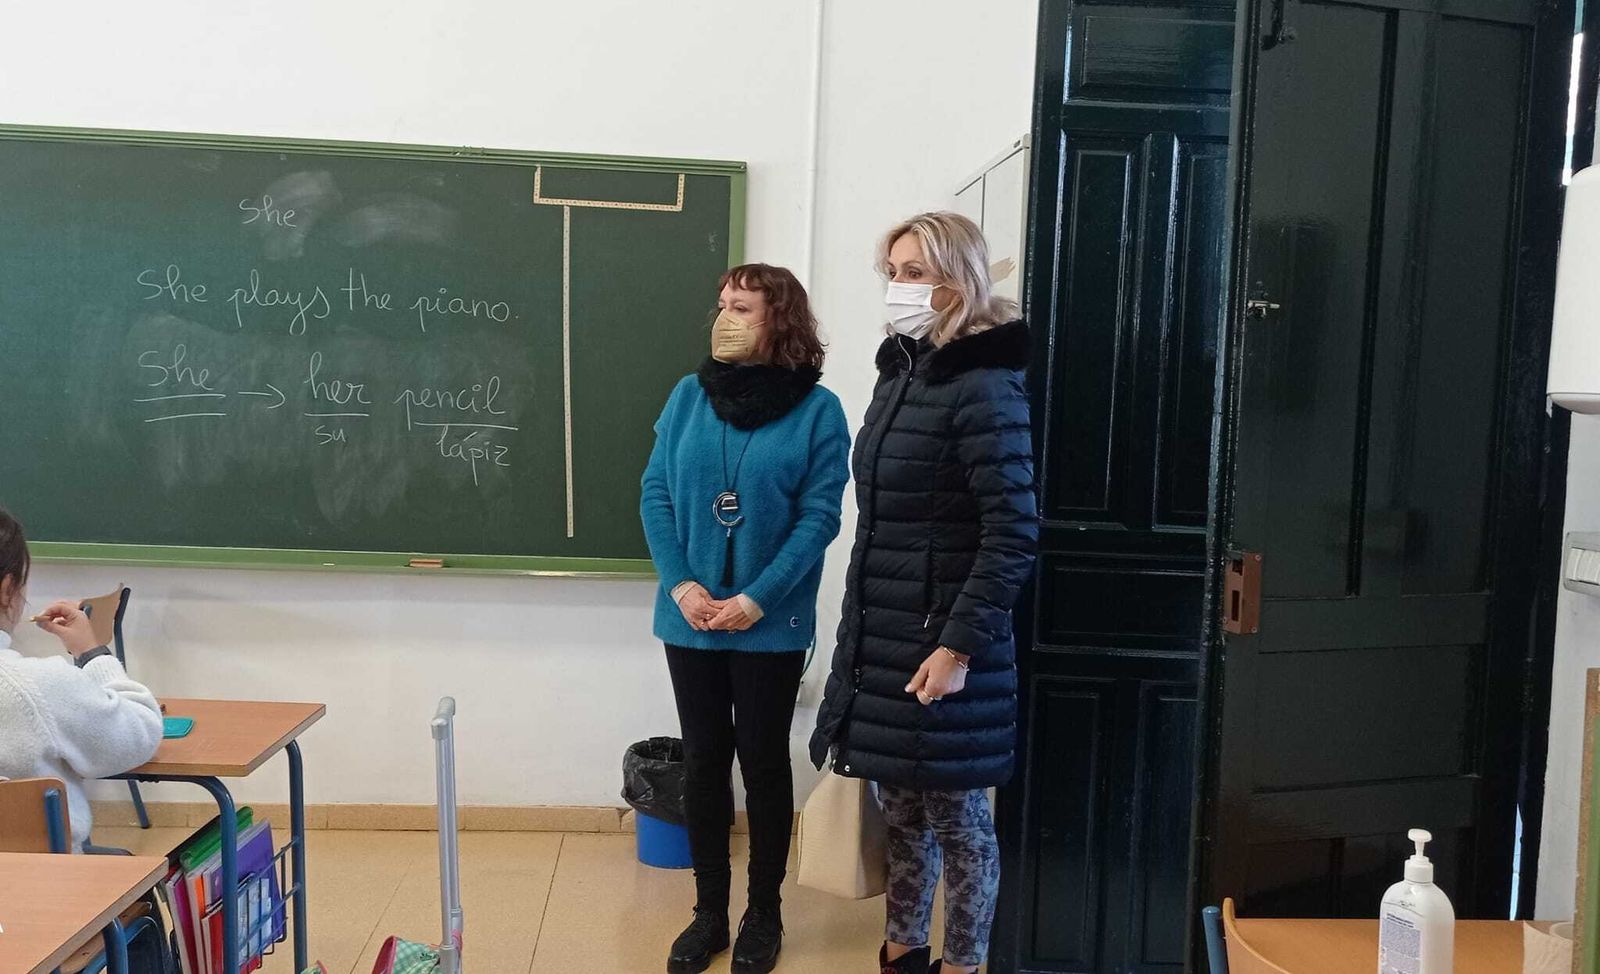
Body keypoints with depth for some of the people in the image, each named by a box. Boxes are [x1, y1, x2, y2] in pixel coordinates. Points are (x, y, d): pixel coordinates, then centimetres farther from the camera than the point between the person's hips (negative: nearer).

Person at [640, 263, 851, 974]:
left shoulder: (817, 409, -7)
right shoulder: (688, 396, 2)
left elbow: (819, 516, -11)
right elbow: (656, 494, 1)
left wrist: (758, 599, -17)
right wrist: (681, 585, -12)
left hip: (771, 624, -3)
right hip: (690, 619, 3)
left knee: (764, 762, 9)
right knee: (703, 762, 12)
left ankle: (764, 913, 26)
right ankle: (709, 911, 27)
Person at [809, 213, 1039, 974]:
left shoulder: (984, 387, -14)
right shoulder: (901, 370, 10)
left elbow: (1014, 533, -19)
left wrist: (960, 645, -22)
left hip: (940, 639, -8)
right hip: (880, 631, 8)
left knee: (954, 812, 7)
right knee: (900, 805, 18)